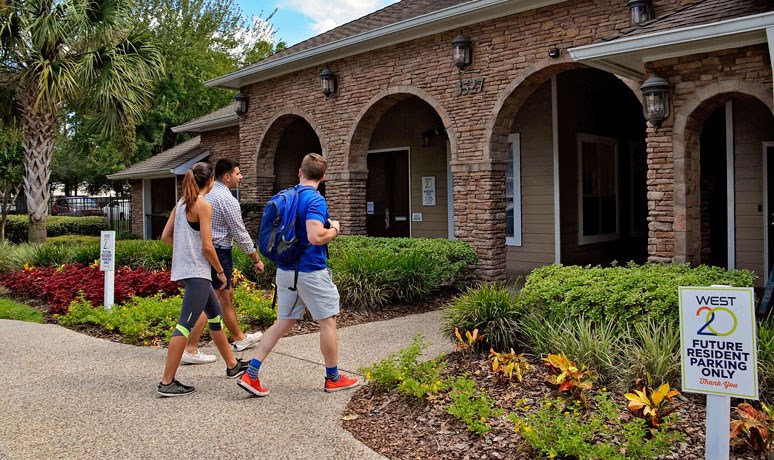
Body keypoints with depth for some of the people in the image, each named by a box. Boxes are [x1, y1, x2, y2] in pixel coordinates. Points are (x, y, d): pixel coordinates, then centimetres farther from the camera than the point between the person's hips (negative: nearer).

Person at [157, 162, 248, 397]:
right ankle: (167, 382, -1)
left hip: (184, 269, 10)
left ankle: (232, 365, 32)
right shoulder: (203, 205, -14)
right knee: (185, 325, -5)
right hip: (196, 272, -10)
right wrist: (221, 271, -6)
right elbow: (207, 246, -17)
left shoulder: (181, 203, 11)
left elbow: (166, 236, 12)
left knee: (215, 315, 19)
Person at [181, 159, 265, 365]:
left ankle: (239, 338, 33)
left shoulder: (207, 194, 11)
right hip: (219, 253, -10)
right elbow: (240, 234, -13)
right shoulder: (227, 200, -16)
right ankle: (190, 349, -4)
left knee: (227, 297, 19)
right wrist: (256, 259, -3)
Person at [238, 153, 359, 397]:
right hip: (311, 271, -7)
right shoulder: (316, 200, -16)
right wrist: (334, 230, -8)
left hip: (285, 270, 7)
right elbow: (315, 237, -29)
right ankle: (333, 378, 19)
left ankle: (251, 374, 8)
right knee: (328, 321, 8)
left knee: (283, 322, 13)